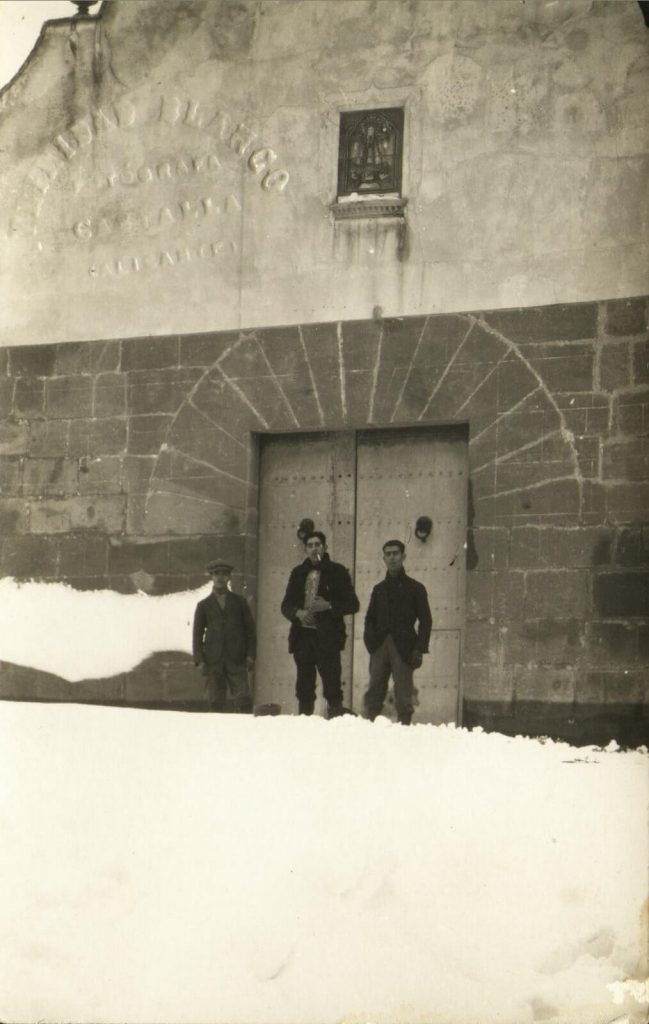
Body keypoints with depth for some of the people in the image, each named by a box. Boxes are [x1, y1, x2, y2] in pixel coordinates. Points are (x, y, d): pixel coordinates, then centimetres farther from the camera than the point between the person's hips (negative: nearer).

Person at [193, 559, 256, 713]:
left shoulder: (239, 602, 13)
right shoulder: (204, 605, 12)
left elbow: (250, 629, 11)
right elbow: (197, 634, 10)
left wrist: (250, 655, 0)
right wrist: (200, 660, -1)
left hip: (236, 660, 0)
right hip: (213, 661, 0)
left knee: (243, 700, -11)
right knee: (216, 702, -2)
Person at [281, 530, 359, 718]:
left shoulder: (337, 572, 6)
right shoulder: (298, 573, 16)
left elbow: (352, 604, 3)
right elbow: (286, 605, 17)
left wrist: (329, 606, -11)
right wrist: (298, 613, -5)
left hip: (328, 636, -4)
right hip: (302, 634, 4)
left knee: (331, 680, -13)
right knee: (304, 683, 4)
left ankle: (335, 712, -12)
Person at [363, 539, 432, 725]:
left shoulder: (415, 588, 7)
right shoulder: (379, 589, 18)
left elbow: (425, 621, 3)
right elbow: (370, 619, 19)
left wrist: (419, 649, -7)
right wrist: (370, 641, 0)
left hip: (403, 647, -3)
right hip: (380, 647, 3)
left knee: (403, 696, -4)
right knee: (374, 692, -1)